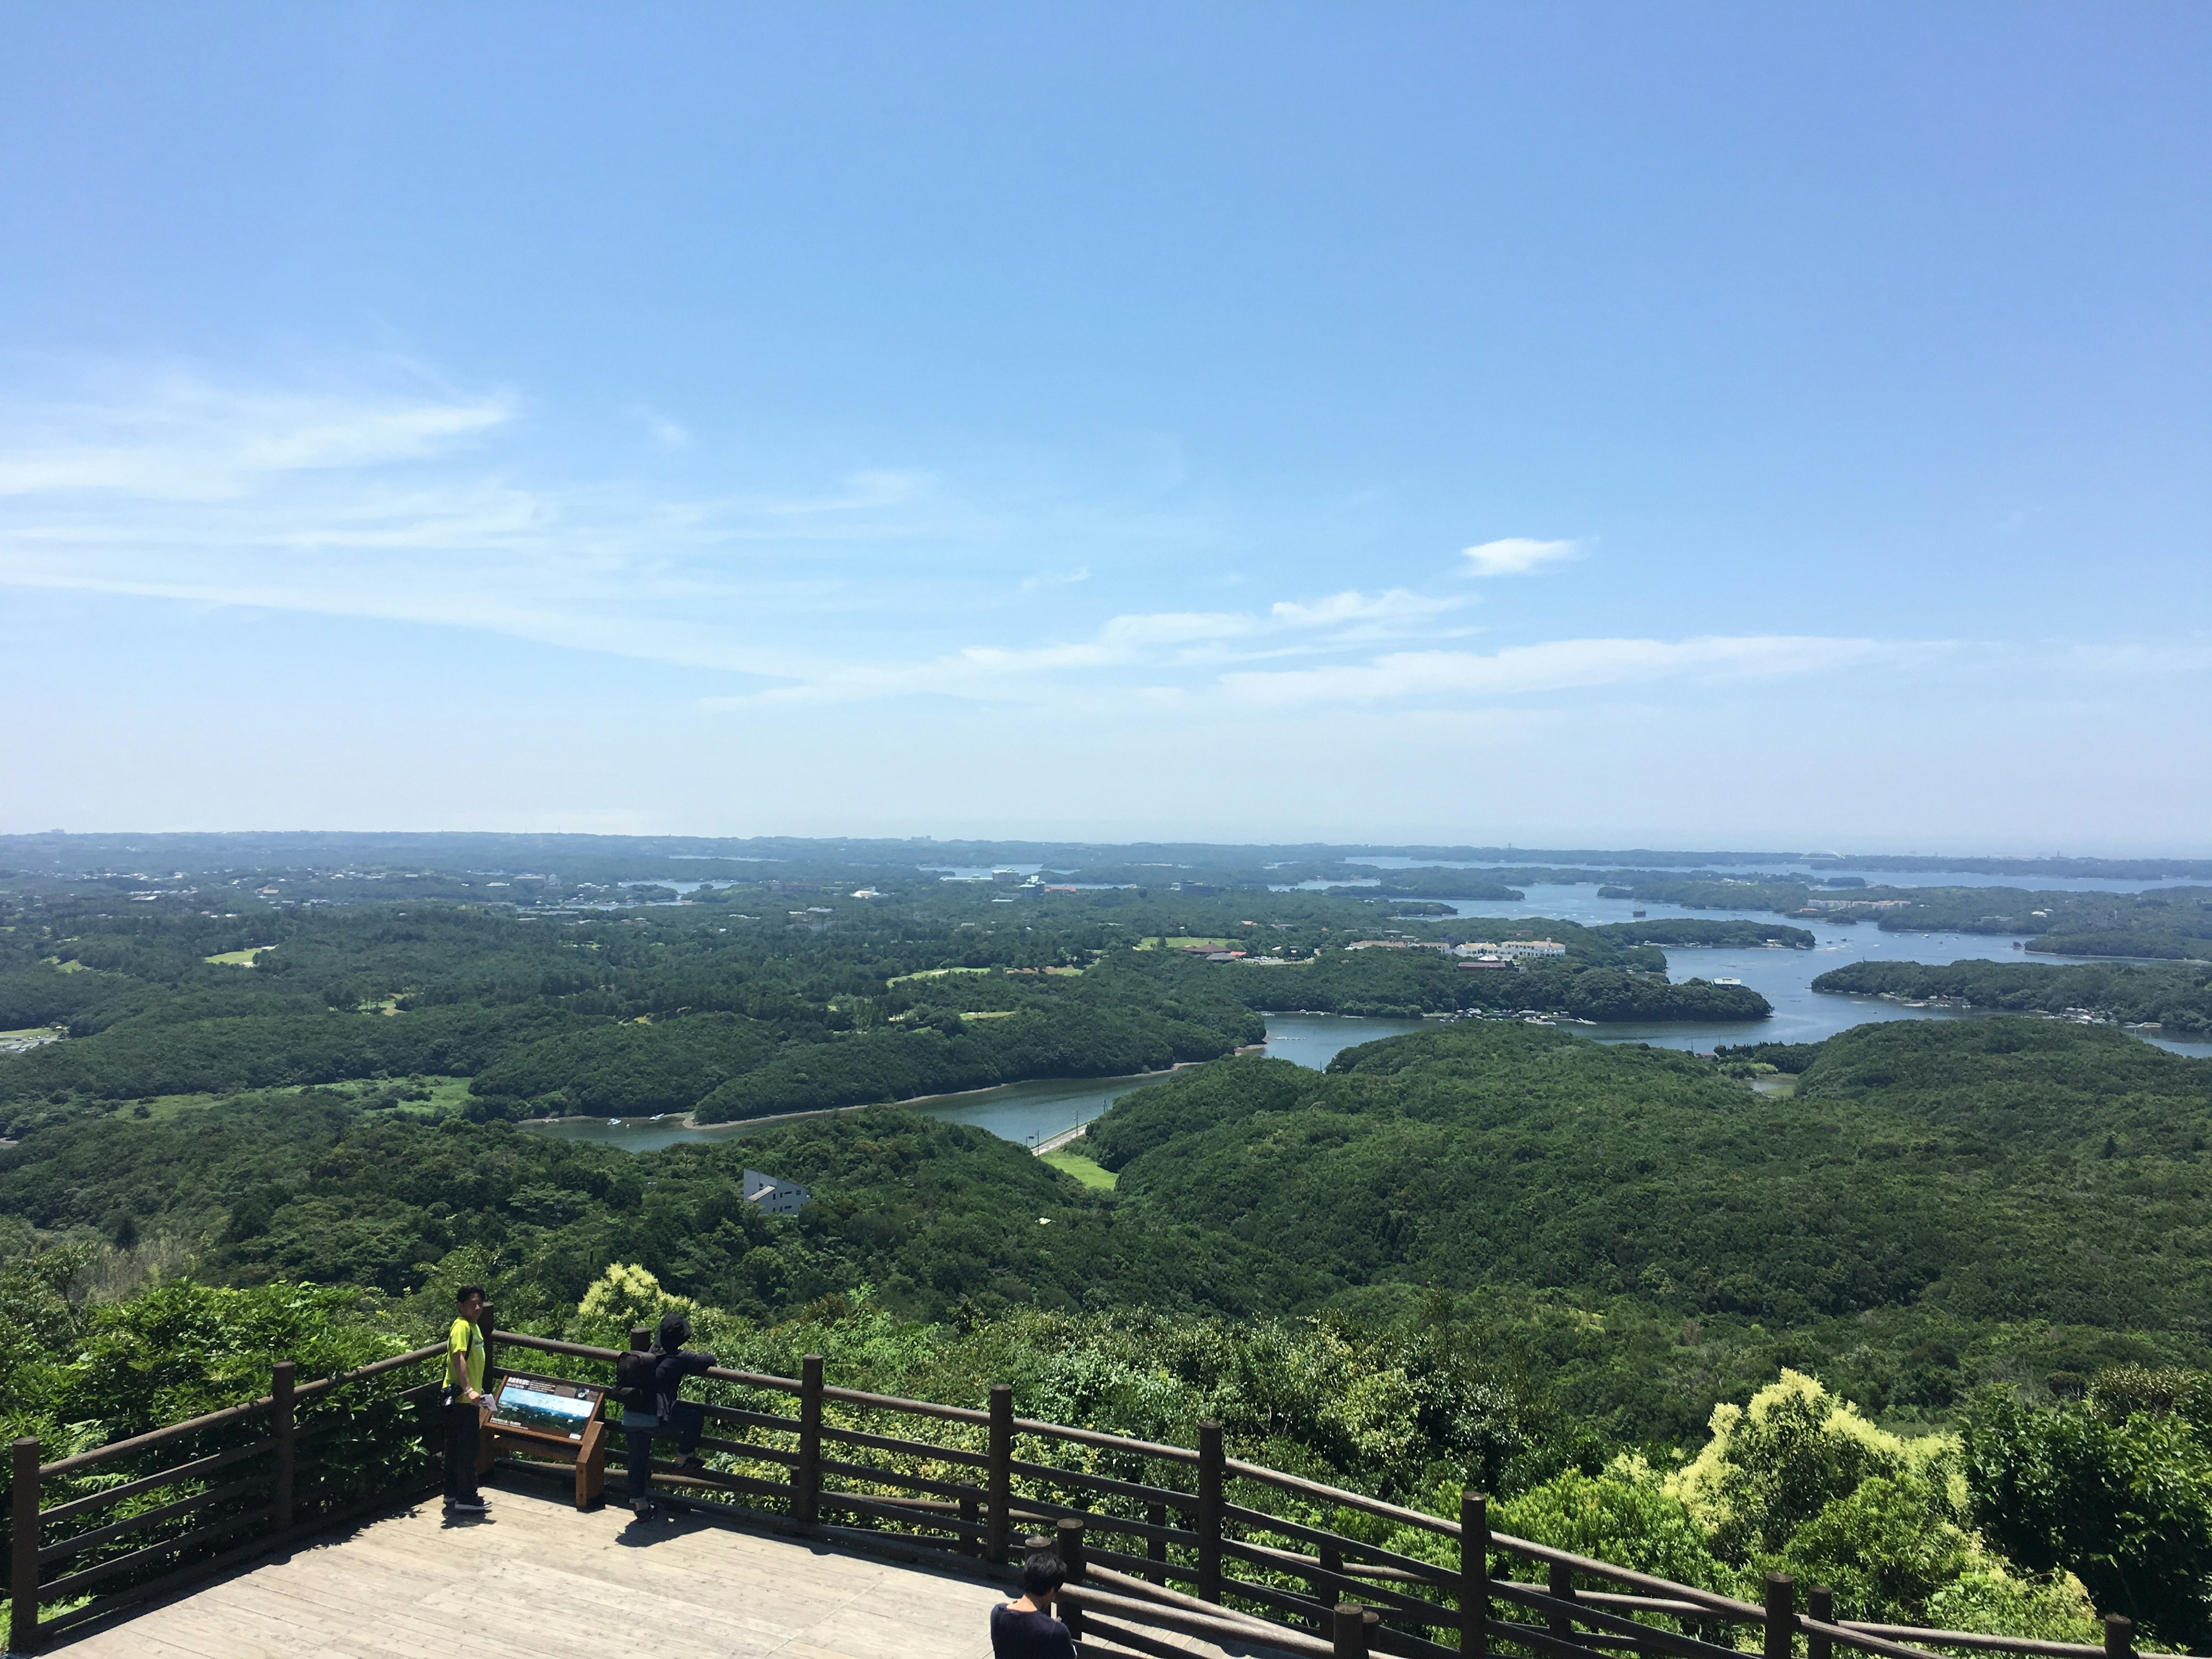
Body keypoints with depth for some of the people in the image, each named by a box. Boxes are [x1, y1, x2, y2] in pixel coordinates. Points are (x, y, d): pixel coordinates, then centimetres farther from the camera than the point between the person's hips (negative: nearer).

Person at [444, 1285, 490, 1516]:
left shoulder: (474, 1326, 13)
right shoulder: (462, 1327, -18)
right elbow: (459, 1359, -31)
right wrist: (468, 1390, -41)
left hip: (468, 1399, 10)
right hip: (461, 1399, -10)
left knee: (457, 1447, 16)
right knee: (466, 1449, -4)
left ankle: (454, 1494, 24)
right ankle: (466, 1499, 1)